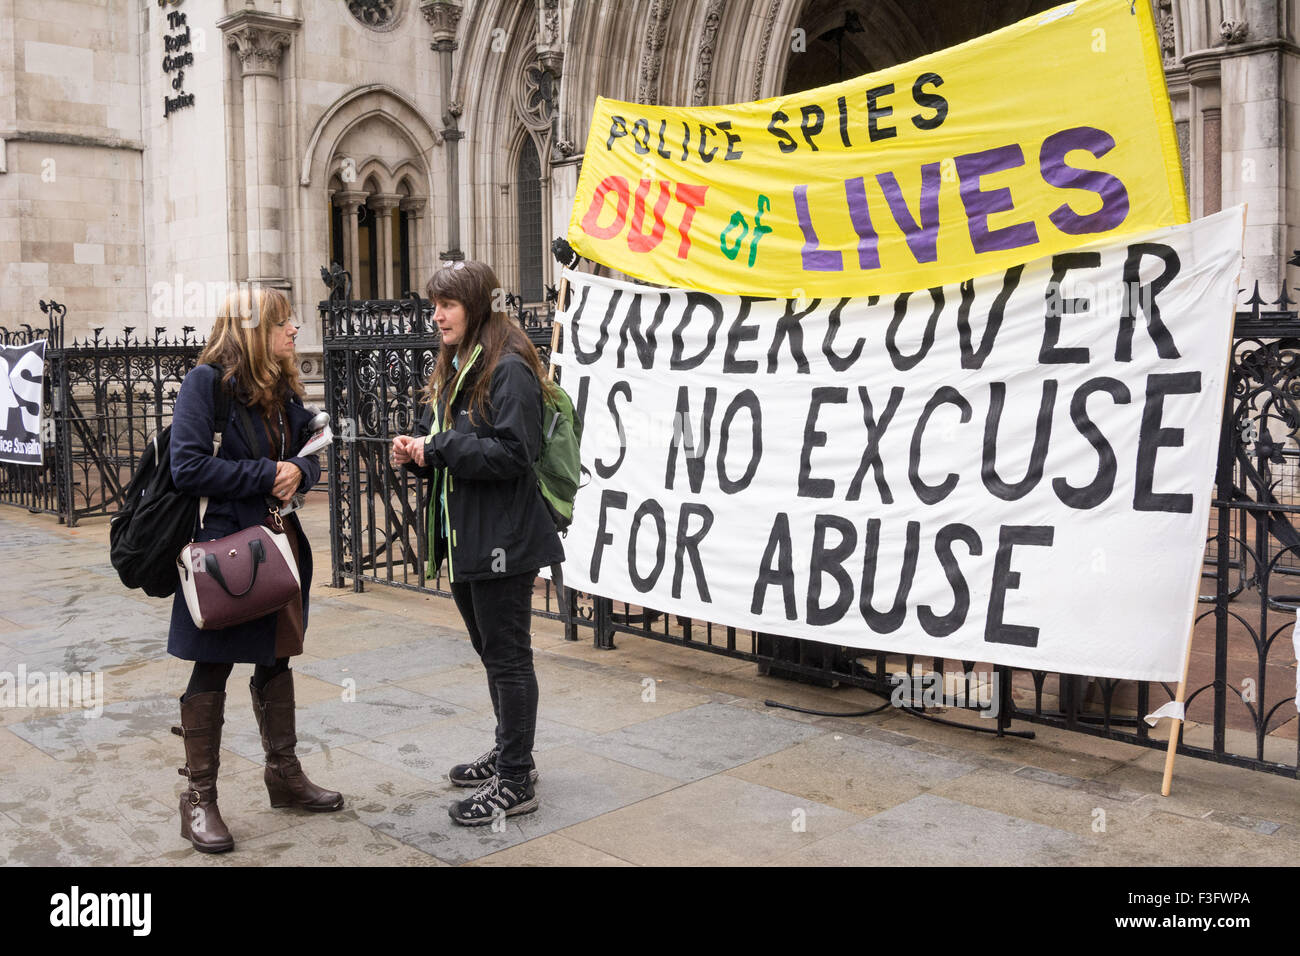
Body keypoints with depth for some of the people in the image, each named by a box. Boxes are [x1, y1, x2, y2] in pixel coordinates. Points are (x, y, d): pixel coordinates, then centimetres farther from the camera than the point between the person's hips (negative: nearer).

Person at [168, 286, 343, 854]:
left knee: (276, 660, 17)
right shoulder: (206, 381, -14)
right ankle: (199, 800, 14)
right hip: (223, 547, -7)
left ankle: (284, 774, 32)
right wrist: (266, 475, -19)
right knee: (211, 673, 3)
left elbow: (307, 458, 15)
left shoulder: (283, 387, 9)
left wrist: (299, 472, -8)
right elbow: (188, 467, -22)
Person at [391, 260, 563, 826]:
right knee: (489, 651, 19)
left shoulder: (509, 370, -15)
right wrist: (417, 452, 0)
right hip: (462, 536, 10)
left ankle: (516, 781, 9)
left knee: (507, 656, -1)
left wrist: (438, 449, -19)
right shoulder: (453, 369, 15)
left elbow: (513, 453, -23)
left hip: (501, 540, -10)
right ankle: (509, 752, 35)